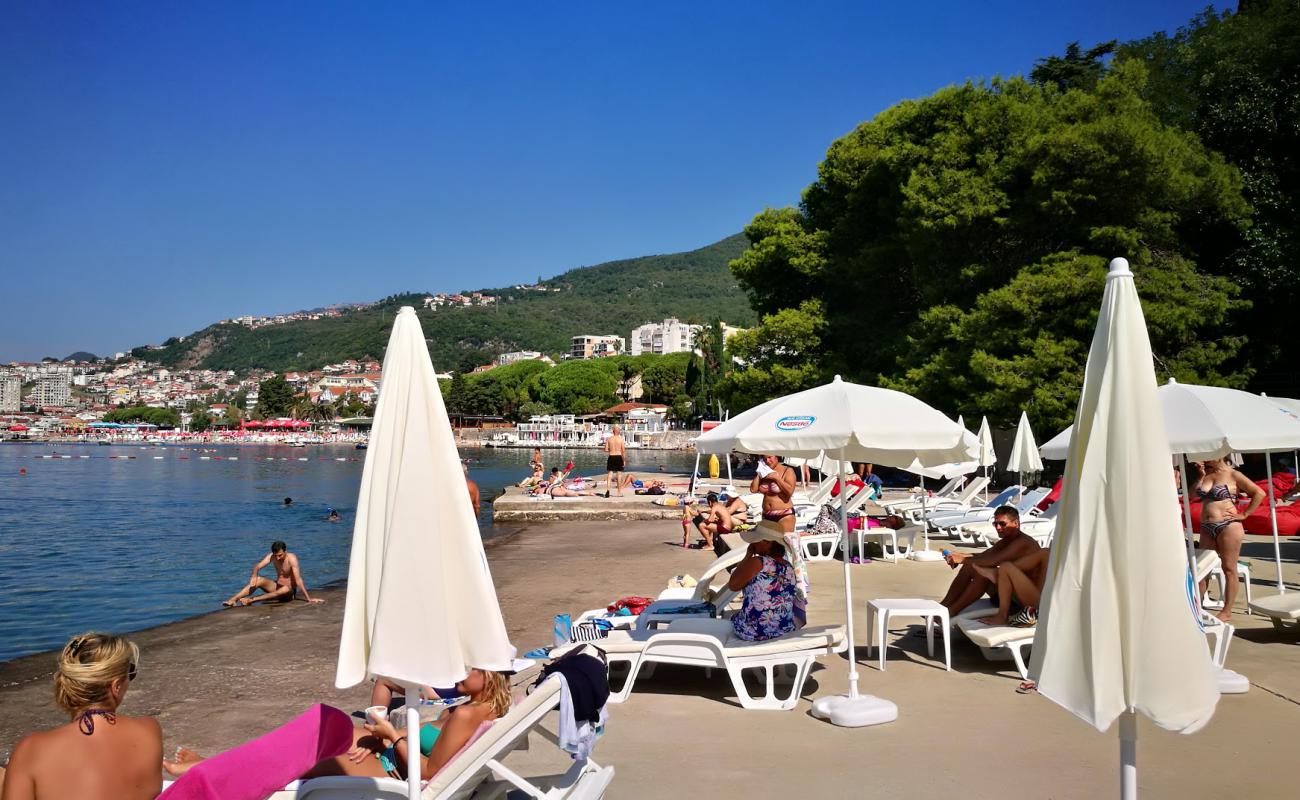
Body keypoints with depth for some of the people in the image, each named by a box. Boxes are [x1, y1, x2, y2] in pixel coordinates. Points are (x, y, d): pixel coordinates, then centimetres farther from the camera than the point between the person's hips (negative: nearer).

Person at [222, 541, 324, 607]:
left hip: (289, 590, -5)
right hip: (276, 586, 5)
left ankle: (250, 600, -38)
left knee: (285, 589, -39)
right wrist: (254, 576, -39)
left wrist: (308, 598, -33)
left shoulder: (291, 558, -22)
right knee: (258, 580, -19)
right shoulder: (271, 556, -7)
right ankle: (233, 600, -28)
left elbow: (298, 579, -29)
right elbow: (257, 566, -15)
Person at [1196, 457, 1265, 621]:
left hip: (1228, 526, -6)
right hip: (1206, 528, 6)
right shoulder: (1206, 473, 11)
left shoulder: (1233, 475, -5)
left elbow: (1259, 493, -6)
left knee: (1229, 568, 2)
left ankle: (1227, 611, 7)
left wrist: (1244, 515, -8)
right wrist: (1201, 476, 0)